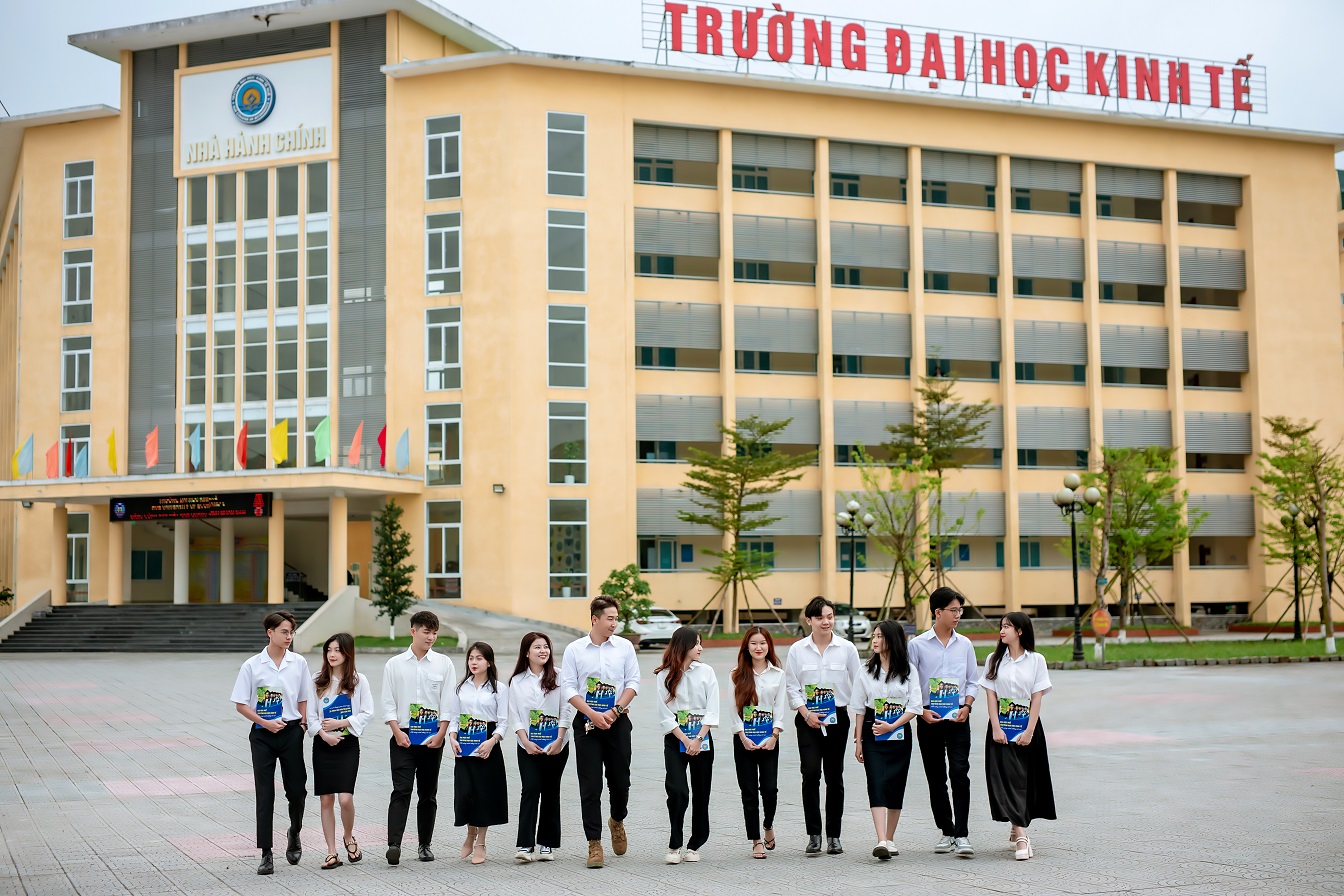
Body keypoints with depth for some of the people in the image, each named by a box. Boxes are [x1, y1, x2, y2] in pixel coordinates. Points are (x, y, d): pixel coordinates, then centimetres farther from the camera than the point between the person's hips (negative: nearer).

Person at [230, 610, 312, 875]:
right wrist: (265, 723, -11)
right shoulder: (252, 665, -3)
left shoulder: (299, 663, 2)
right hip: (262, 734, -1)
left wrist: (302, 726, 0)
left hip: (291, 732, 1)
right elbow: (240, 704, -1)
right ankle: (266, 854, 3)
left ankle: (294, 833, 34)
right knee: (264, 793, -1)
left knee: (296, 789, 5)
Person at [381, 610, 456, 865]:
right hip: (403, 738, -1)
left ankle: (425, 845, 16)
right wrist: (397, 732, -8)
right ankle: (394, 844, -19)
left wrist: (441, 734, -6)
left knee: (428, 793, 8)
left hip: (433, 738, 2)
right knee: (401, 790, -12)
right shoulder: (394, 664, 4)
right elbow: (388, 702, 3)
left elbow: (448, 702, 3)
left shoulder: (444, 664, 5)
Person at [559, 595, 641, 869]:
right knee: (590, 785, -3)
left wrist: (615, 710, -12)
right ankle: (594, 844, 2)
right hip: (587, 723, -2)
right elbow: (568, 688, -4)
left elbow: (633, 682, 2)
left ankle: (617, 820, 37)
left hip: (617, 722, 2)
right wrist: (594, 715, -14)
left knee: (620, 780, 7)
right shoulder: (574, 650, -2)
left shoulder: (624, 647, 4)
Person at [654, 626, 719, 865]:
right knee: (677, 791, -14)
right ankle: (674, 847, -5)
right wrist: (685, 740, -11)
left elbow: (712, 710, -1)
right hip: (675, 738, -2)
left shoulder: (706, 672, 3)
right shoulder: (665, 675, -1)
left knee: (701, 792, 4)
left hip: (702, 737, 2)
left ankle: (695, 845, 15)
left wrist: (698, 740, -10)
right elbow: (665, 714, -4)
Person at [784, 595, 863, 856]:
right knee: (811, 773, -13)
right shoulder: (797, 650, 1)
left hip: (837, 717, 1)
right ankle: (814, 835, -7)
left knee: (835, 776, 5)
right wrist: (807, 714, -9)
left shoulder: (846, 648, 2)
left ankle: (834, 836, 14)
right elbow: (791, 687, 3)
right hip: (808, 719, -1)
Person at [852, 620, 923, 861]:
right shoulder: (867, 671, 6)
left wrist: (891, 726, -14)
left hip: (900, 735, 0)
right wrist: (858, 740, 4)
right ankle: (881, 841, -21)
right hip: (873, 735, 0)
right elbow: (859, 708, 8)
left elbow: (915, 706, -3)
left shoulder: (909, 670, 1)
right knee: (877, 784, -12)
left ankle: (890, 839, 17)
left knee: (895, 785, 3)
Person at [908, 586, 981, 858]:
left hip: (957, 718, 0)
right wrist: (921, 711, -9)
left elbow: (973, 682, 13)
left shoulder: (965, 644, 7)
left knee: (959, 773, -12)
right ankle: (947, 832, 17)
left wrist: (967, 706, -4)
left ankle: (962, 836, -13)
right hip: (929, 719, 0)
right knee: (936, 779, 6)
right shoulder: (918, 645, 0)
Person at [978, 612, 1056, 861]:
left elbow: (1037, 698, -3)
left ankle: (1018, 828, 24)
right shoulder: (994, 660, 5)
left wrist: (1029, 731, -10)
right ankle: (1021, 837, -14)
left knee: (1028, 780, 4)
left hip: (1027, 727, 0)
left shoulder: (1036, 660, 1)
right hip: (1001, 726, 0)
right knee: (1008, 779, -9)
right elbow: (991, 695, 0)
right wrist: (996, 728, -10)